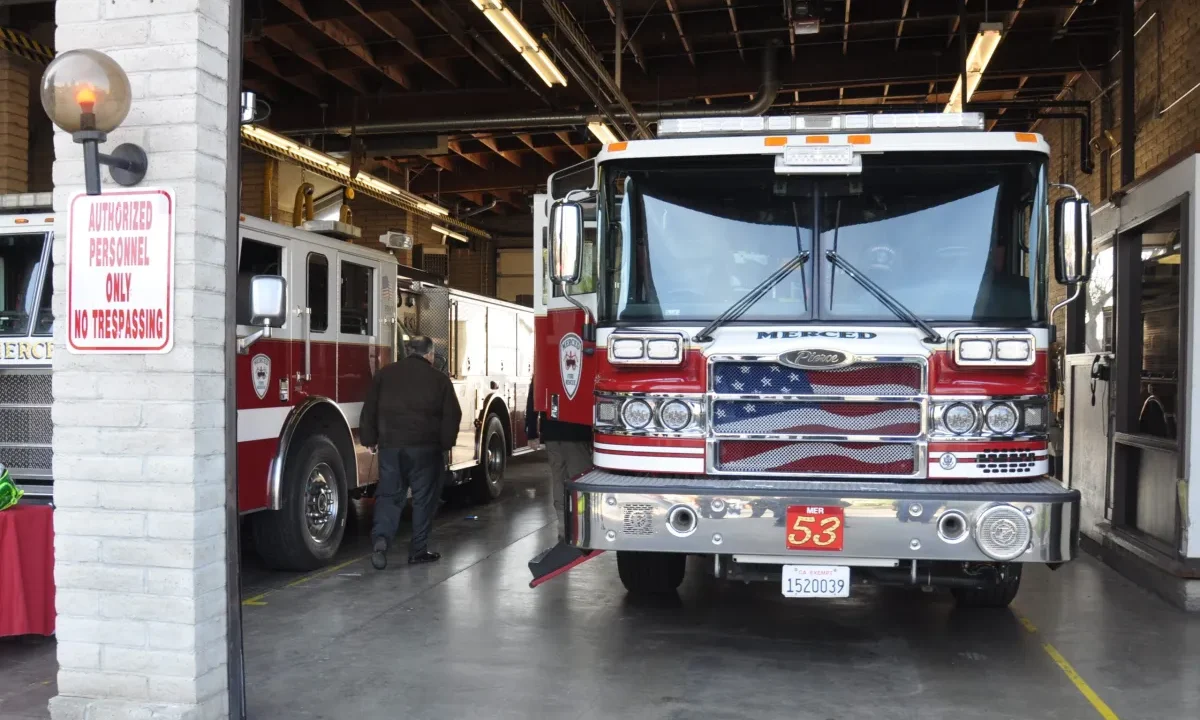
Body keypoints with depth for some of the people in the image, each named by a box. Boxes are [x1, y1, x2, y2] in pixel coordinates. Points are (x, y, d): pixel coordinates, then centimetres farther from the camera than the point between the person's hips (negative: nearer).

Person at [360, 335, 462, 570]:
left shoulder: (385, 374, 8)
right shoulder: (439, 379, 1)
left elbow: (369, 410, 8)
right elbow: (452, 415, 0)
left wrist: (370, 440, 15)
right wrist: (445, 444, 9)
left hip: (390, 445, 3)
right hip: (425, 447, -2)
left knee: (389, 495, 9)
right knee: (423, 498, 8)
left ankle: (380, 538, -12)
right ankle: (418, 550, 11)